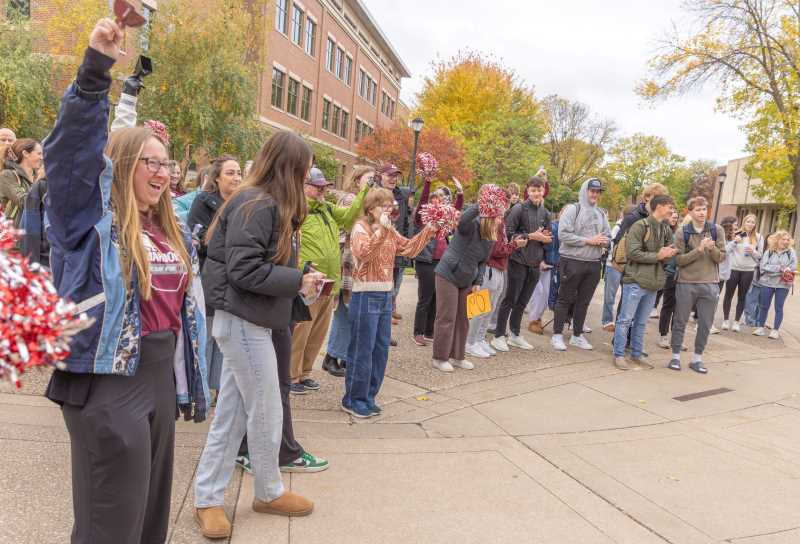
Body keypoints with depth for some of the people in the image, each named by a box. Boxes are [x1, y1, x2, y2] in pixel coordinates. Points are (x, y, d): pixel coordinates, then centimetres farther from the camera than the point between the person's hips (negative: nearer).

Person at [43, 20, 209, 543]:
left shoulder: (175, 235, 12)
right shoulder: (92, 219, -6)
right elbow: (72, 148, -23)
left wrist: (195, 384, 17)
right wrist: (97, 68, -31)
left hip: (161, 373, 7)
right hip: (107, 380, -7)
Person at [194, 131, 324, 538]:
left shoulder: (268, 205, 14)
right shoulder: (257, 205, -16)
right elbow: (245, 270, -22)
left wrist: (297, 282, 2)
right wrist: (298, 282, -15)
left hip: (247, 321, 9)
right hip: (244, 321, -9)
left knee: (231, 416, 12)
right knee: (266, 413, 5)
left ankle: (207, 499, 22)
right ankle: (269, 493, 24)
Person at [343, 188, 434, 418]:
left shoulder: (390, 231, 13)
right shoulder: (361, 227, -9)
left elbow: (409, 248, 11)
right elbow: (363, 253, -26)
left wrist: (429, 231, 3)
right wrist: (380, 230, -32)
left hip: (386, 295, 8)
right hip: (365, 296, -8)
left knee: (381, 349, 12)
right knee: (362, 350, -1)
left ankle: (368, 397, 25)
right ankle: (353, 400, 12)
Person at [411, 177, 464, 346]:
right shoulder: (422, 216, -3)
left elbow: (457, 210, 15)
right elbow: (422, 201, -18)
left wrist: (460, 191, 7)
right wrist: (427, 182, -27)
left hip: (443, 262, 6)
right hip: (426, 262, -6)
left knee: (437, 299, 10)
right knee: (425, 299, -2)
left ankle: (429, 331, 20)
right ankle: (417, 333, 7)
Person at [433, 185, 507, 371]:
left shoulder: (491, 237, 4)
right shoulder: (471, 226, -18)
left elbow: (482, 262, 12)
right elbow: (463, 219, -44)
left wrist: (478, 282, 2)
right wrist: (481, 204, -48)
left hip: (466, 281, 8)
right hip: (448, 276, -8)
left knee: (462, 319, 12)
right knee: (446, 318, -3)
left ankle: (457, 356, 25)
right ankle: (440, 358, 8)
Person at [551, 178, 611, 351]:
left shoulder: (601, 214, 12)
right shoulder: (572, 209, -6)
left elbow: (608, 237, 14)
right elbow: (563, 234, -15)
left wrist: (603, 241, -11)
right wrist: (588, 241, -17)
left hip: (594, 264, 6)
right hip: (572, 261, -5)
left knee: (583, 301, 12)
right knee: (565, 299, 3)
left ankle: (577, 335, 22)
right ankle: (557, 335, 10)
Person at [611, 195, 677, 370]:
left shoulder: (666, 230, 12)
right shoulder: (640, 226, -11)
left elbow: (666, 254, 18)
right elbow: (632, 252, -18)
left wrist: (668, 254, -6)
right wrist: (657, 256, -14)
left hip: (653, 282, 7)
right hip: (635, 280, -7)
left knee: (641, 322, 14)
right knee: (625, 319, 0)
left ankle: (636, 355, 23)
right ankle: (619, 355, 9)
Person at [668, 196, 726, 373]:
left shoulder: (717, 230, 3)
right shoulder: (682, 232, -3)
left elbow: (721, 257, 1)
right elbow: (678, 260, -8)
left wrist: (712, 249, -19)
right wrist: (699, 249, -19)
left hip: (710, 284, 2)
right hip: (686, 283, -2)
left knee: (705, 324, 8)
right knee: (680, 322, 6)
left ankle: (697, 358, 21)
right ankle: (675, 356, 19)